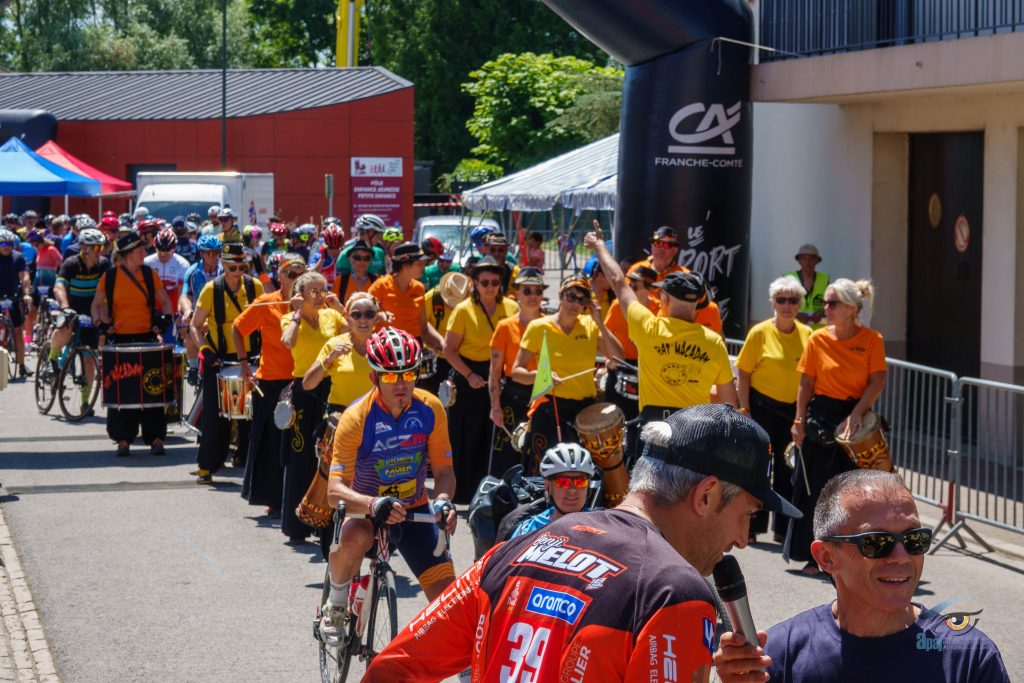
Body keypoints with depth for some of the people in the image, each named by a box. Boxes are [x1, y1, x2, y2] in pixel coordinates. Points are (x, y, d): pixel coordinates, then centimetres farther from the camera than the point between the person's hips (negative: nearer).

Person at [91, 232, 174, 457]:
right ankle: (123, 440, 7)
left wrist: (165, 317, -6)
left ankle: (155, 438, 5)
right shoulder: (110, 276, 0)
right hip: (120, 338, -1)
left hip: (147, 337, 1)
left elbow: (164, 301, 13)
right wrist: (100, 322, -7)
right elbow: (97, 304, 10)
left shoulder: (149, 274, 4)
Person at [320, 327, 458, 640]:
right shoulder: (356, 418, -23)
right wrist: (374, 504, -49)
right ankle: (335, 606, -10)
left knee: (447, 595, -13)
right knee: (355, 537, -38)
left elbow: (444, 470, -6)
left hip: (414, 510, 3)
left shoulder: (430, 409, -14)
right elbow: (335, 491, -29)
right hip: (365, 509, -3)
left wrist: (443, 501, -29)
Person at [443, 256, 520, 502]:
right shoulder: (464, 310, -6)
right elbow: (449, 349, -5)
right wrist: (469, 375, -15)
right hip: (470, 377, -3)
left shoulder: (512, 308, 2)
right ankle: (462, 492, 10)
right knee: (466, 439, 1)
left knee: (494, 439, 5)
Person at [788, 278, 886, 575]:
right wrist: (800, 420, -3)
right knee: (815, 487, 3)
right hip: (822, 416, 1)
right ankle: (813, 556, 12)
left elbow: (878, 381, -6)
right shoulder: (818, 339, 0)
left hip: (856, 416, -1)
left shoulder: (871, 340, -3)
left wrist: (856, 414, -16)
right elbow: (806, 382, 3)